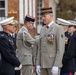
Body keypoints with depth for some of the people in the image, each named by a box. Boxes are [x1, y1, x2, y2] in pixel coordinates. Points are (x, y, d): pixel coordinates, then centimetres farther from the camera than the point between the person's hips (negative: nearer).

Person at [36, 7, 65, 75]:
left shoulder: (59, 29, -8)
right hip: (43, 64, 7)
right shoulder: (43, 29, 14)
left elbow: (61, 49, -14)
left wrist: (56, 66, -20)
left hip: (54, 64, -7)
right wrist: (38, 64, 9)